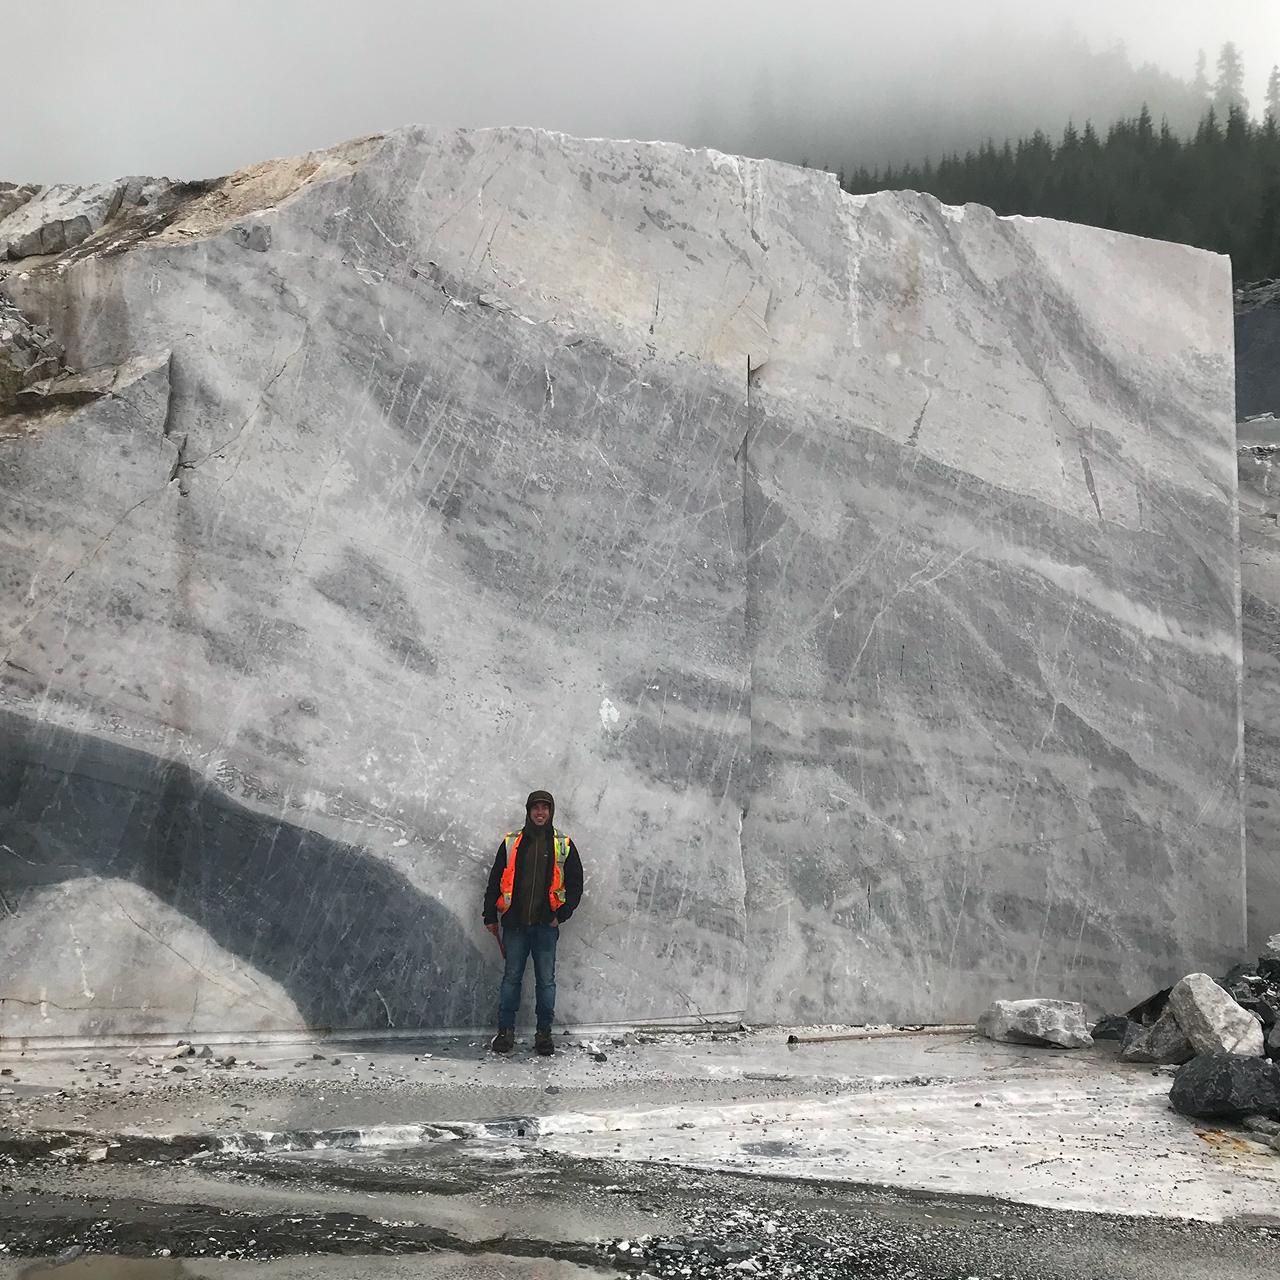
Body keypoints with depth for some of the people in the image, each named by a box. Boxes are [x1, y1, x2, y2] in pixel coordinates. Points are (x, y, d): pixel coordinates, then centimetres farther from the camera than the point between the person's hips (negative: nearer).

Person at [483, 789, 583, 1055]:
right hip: (515, 923, 0)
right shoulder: (511, 843, 6)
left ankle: (544, 1033, 13)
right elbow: (495, 881, 9)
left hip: (546, 924, 0)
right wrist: (490, 916, 6)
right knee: (511, 977, 4)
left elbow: (576, 884, 6)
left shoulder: (563, 845, 5)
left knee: (546, 980, 4)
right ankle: (506, 1031, 11)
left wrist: (562, 915, -3)